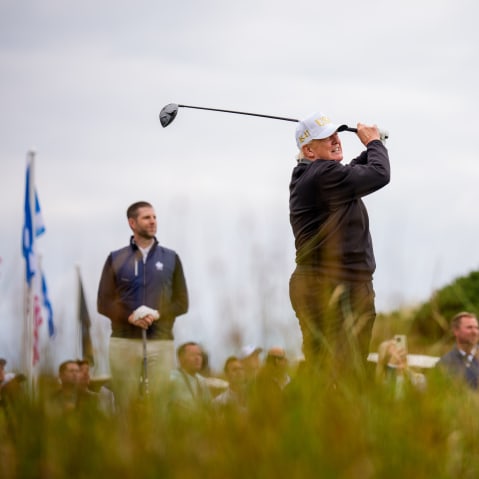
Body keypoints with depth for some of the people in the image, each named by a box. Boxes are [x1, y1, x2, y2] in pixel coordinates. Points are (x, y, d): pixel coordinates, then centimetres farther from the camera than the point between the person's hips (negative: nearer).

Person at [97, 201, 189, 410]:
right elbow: (104, 303, 5)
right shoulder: (116, 259, 9)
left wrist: (157, 314, -10)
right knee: (125, 406, -4)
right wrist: (130, 317, -12)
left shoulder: (171, 258, 11)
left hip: (161, 341, 0)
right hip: (124, 341, 0)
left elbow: (182, 302, 9)